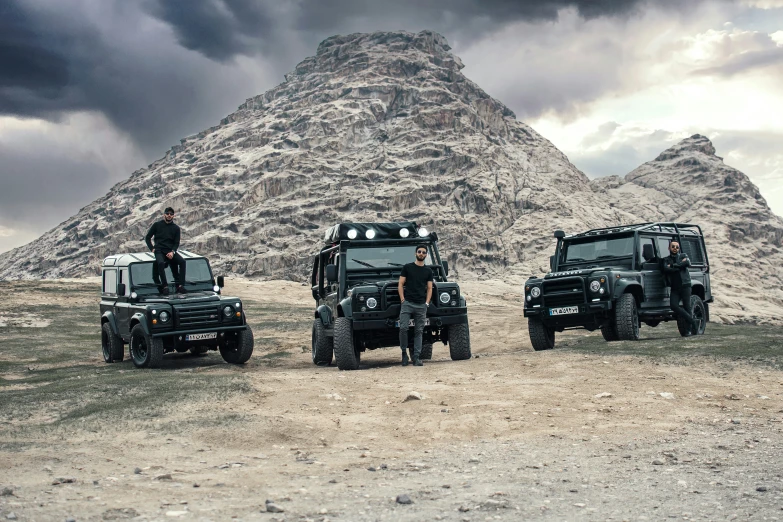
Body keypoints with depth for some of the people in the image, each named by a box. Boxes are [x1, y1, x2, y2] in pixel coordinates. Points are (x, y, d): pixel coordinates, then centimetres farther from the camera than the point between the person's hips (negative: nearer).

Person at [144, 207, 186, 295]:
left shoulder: (176, 228, 13)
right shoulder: (157, 225, 9)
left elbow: (176, 243, 9)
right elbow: (147, 237, 14)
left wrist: (172, 252, -10)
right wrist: (152, 248, 0)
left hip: (170, 251, 2)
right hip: (159, 251, -2)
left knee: (182, 261, -25)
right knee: (161, 263, -35)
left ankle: (180, 285, -26)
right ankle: (165, 286, -32)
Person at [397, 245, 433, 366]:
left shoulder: (428, 271, 14)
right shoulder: (407, 267, 8)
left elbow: (429, 288, 13)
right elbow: (400, 284, 5)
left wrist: (427, 303, -1)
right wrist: (402, 300, -5)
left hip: (421, 306, 2)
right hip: (407, 303, -2)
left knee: (419, 332, 1)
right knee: (403, 328, -14)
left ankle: (416, 357, 3)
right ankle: (404, 352, 3)